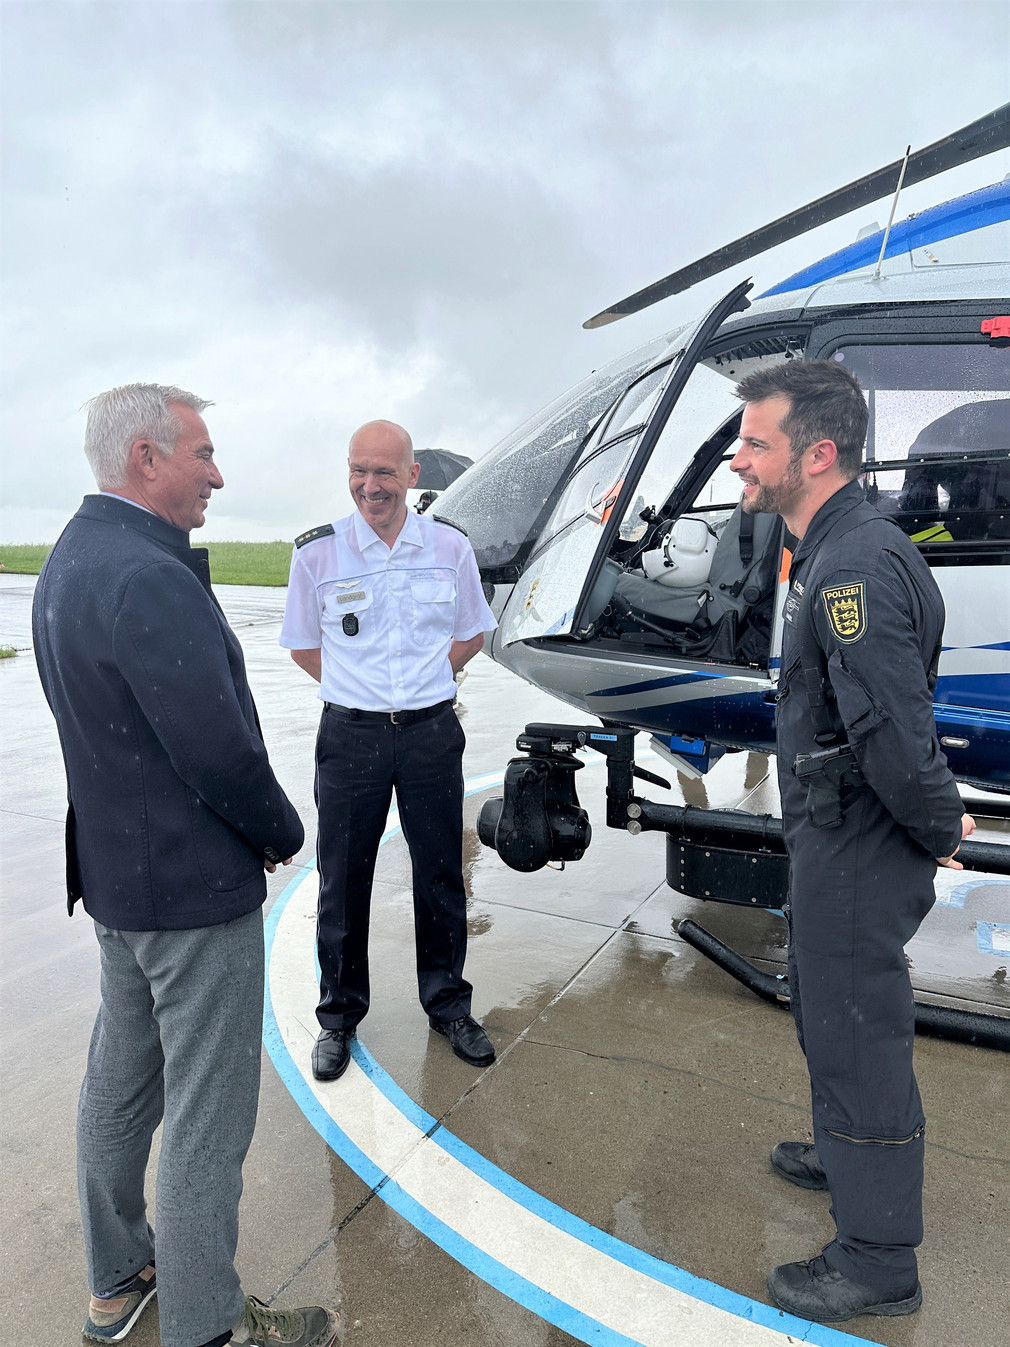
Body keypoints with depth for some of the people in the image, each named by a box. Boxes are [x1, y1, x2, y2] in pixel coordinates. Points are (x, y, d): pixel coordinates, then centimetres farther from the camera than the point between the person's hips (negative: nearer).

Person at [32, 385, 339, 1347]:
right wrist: (283, 830, -7)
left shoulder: (71, 561, 7)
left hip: (112, 871, 10)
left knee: (120, 1082, 23)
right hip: (194, 887, -10)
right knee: (207, 1113, 6)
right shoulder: (150, 579, -25)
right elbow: (221, 752, -25)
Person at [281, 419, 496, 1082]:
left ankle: (448, 1004, 32)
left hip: (432, 733, 1)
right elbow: (304, 645, 8)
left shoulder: (451, 547, 0)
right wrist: (360, 692, 0)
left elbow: (472, 634, 13)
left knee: (441, 876, 12)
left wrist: (422, 685, 2)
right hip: (351, 735, -1)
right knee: (343, 882, 9)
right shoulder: (317, 553, -4)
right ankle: (340, 1014, 29)